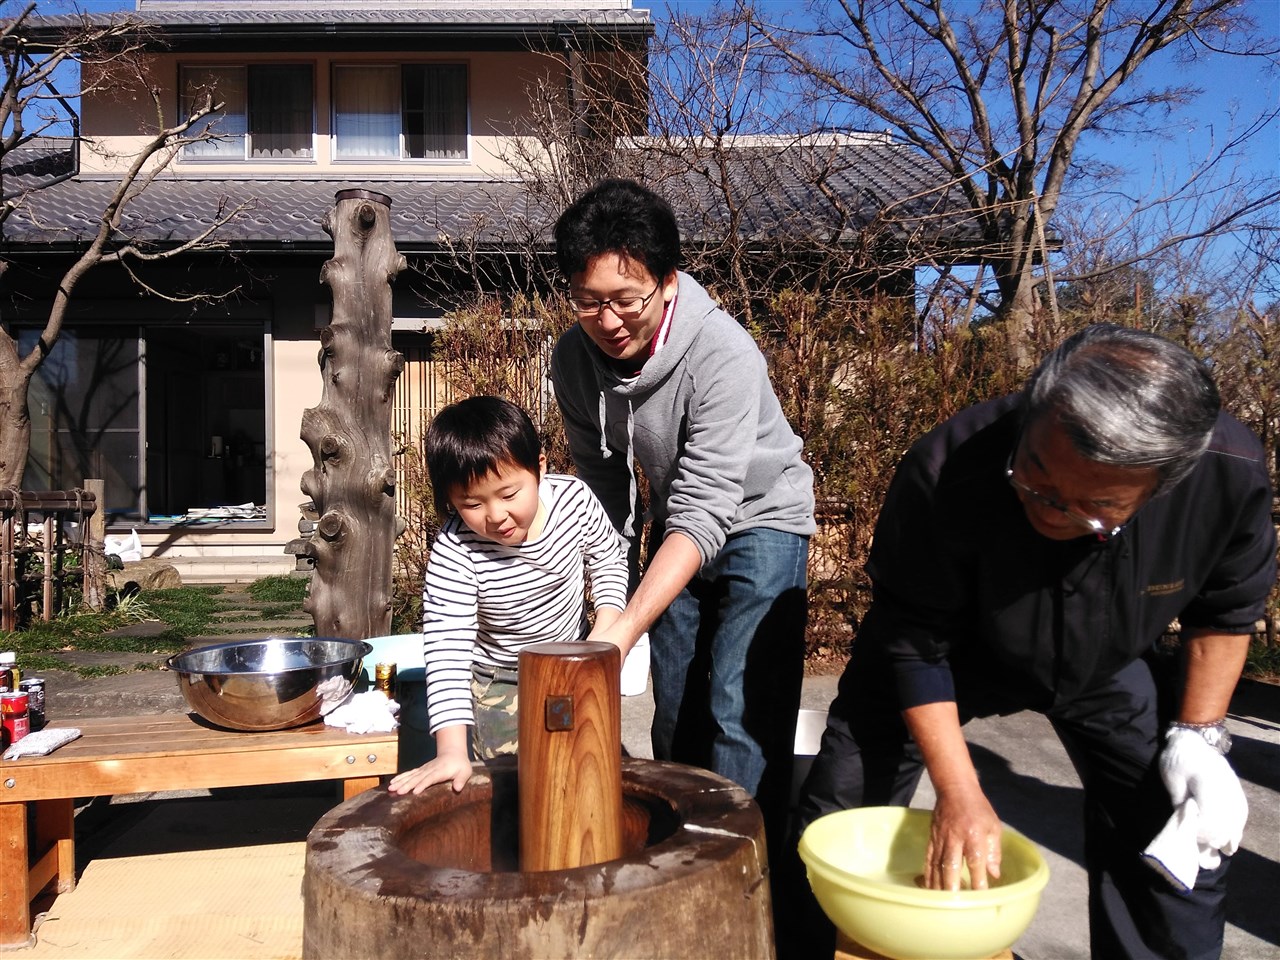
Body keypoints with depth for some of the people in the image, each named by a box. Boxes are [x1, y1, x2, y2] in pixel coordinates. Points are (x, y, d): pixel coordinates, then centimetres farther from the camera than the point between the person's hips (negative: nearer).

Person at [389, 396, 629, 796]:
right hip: (498, 680, -3)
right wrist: (451, 751, -40)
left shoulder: (574, 497, -23)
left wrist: (606, 628, -15)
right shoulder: (454, 553, -32)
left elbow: (609, 558, -2)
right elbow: (446, 647, -34)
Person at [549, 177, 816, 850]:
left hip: (758, 520, -5)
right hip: (679, 526, 5)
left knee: (740, 713, -15)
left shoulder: (723, 353, -33)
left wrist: (624, 630, -46)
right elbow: (602, 479, 0)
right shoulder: (574, 358, -15)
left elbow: (705, 511, -37)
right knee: (675, 713, 11)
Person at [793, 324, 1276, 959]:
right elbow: (914, 641, -25)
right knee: (837, 823, -3)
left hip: (1107, 665, 3)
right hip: (958, 652, -2)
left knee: (1185, 842, -1)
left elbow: (1225, 610, -7)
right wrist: (959, 794, -25)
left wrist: (1198, 738, -11)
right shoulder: (947, 473, -39)